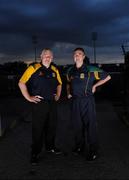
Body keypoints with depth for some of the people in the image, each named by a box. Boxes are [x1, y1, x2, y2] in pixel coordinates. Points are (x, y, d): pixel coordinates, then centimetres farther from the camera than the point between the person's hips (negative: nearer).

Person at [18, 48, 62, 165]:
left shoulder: (55, 70, 10)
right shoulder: (34, 68, -7)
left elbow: (59, 84, 26)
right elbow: (21, 83, -9)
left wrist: (58, 95, 15)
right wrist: (28, 97, -11)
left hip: (52, 103, 6)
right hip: (39, 104, -5)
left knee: (52, 127, 16)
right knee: (38, 129, 0)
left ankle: (50, 146, 35)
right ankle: (35, 153, 12)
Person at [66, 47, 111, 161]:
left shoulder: (90, 69, -9)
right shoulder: (70, 70, 7)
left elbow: (107, 77, -3)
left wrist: (94, 85, -2)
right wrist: (68, 93, 10)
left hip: (87, 100, -5)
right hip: (75, 100, 5)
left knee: (90, 125, -1)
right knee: (77, 125, 15)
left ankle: (93, 151, 11)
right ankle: (79, 145, 34)